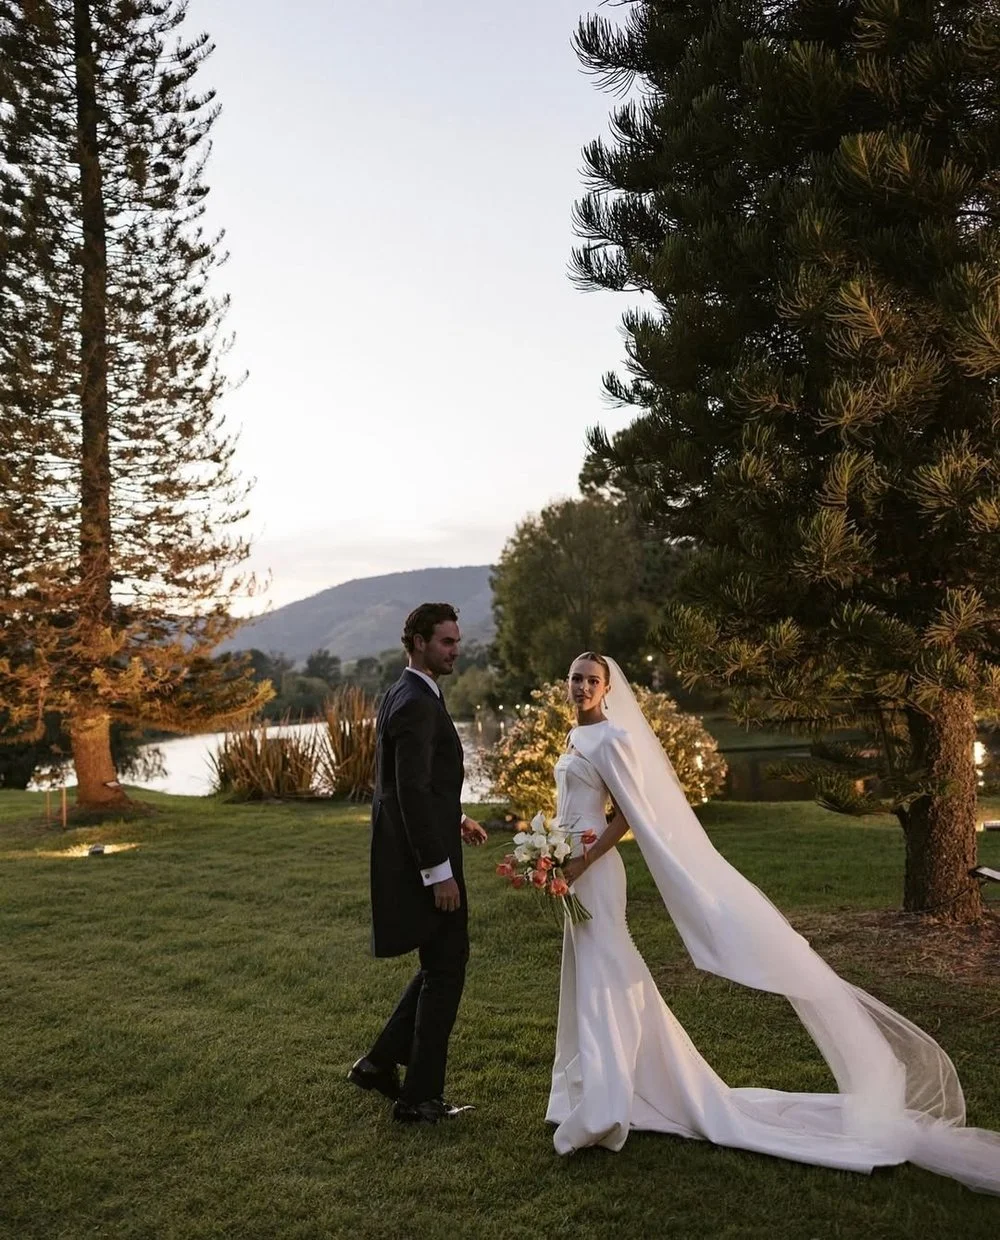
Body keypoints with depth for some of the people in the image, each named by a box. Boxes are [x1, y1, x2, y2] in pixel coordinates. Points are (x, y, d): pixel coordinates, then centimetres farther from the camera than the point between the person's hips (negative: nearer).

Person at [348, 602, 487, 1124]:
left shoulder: (402, 695, 13)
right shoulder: (416, 705, -20)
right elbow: (412, 793, -25)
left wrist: (454, 819, 15)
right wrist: (440, 871, -22)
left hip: (419, 854, 10)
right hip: (425, 863, -10)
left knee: (439, 966, 21)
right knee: (445, 972, 3)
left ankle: (381, 1063, 27)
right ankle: (420, 1097, 14)